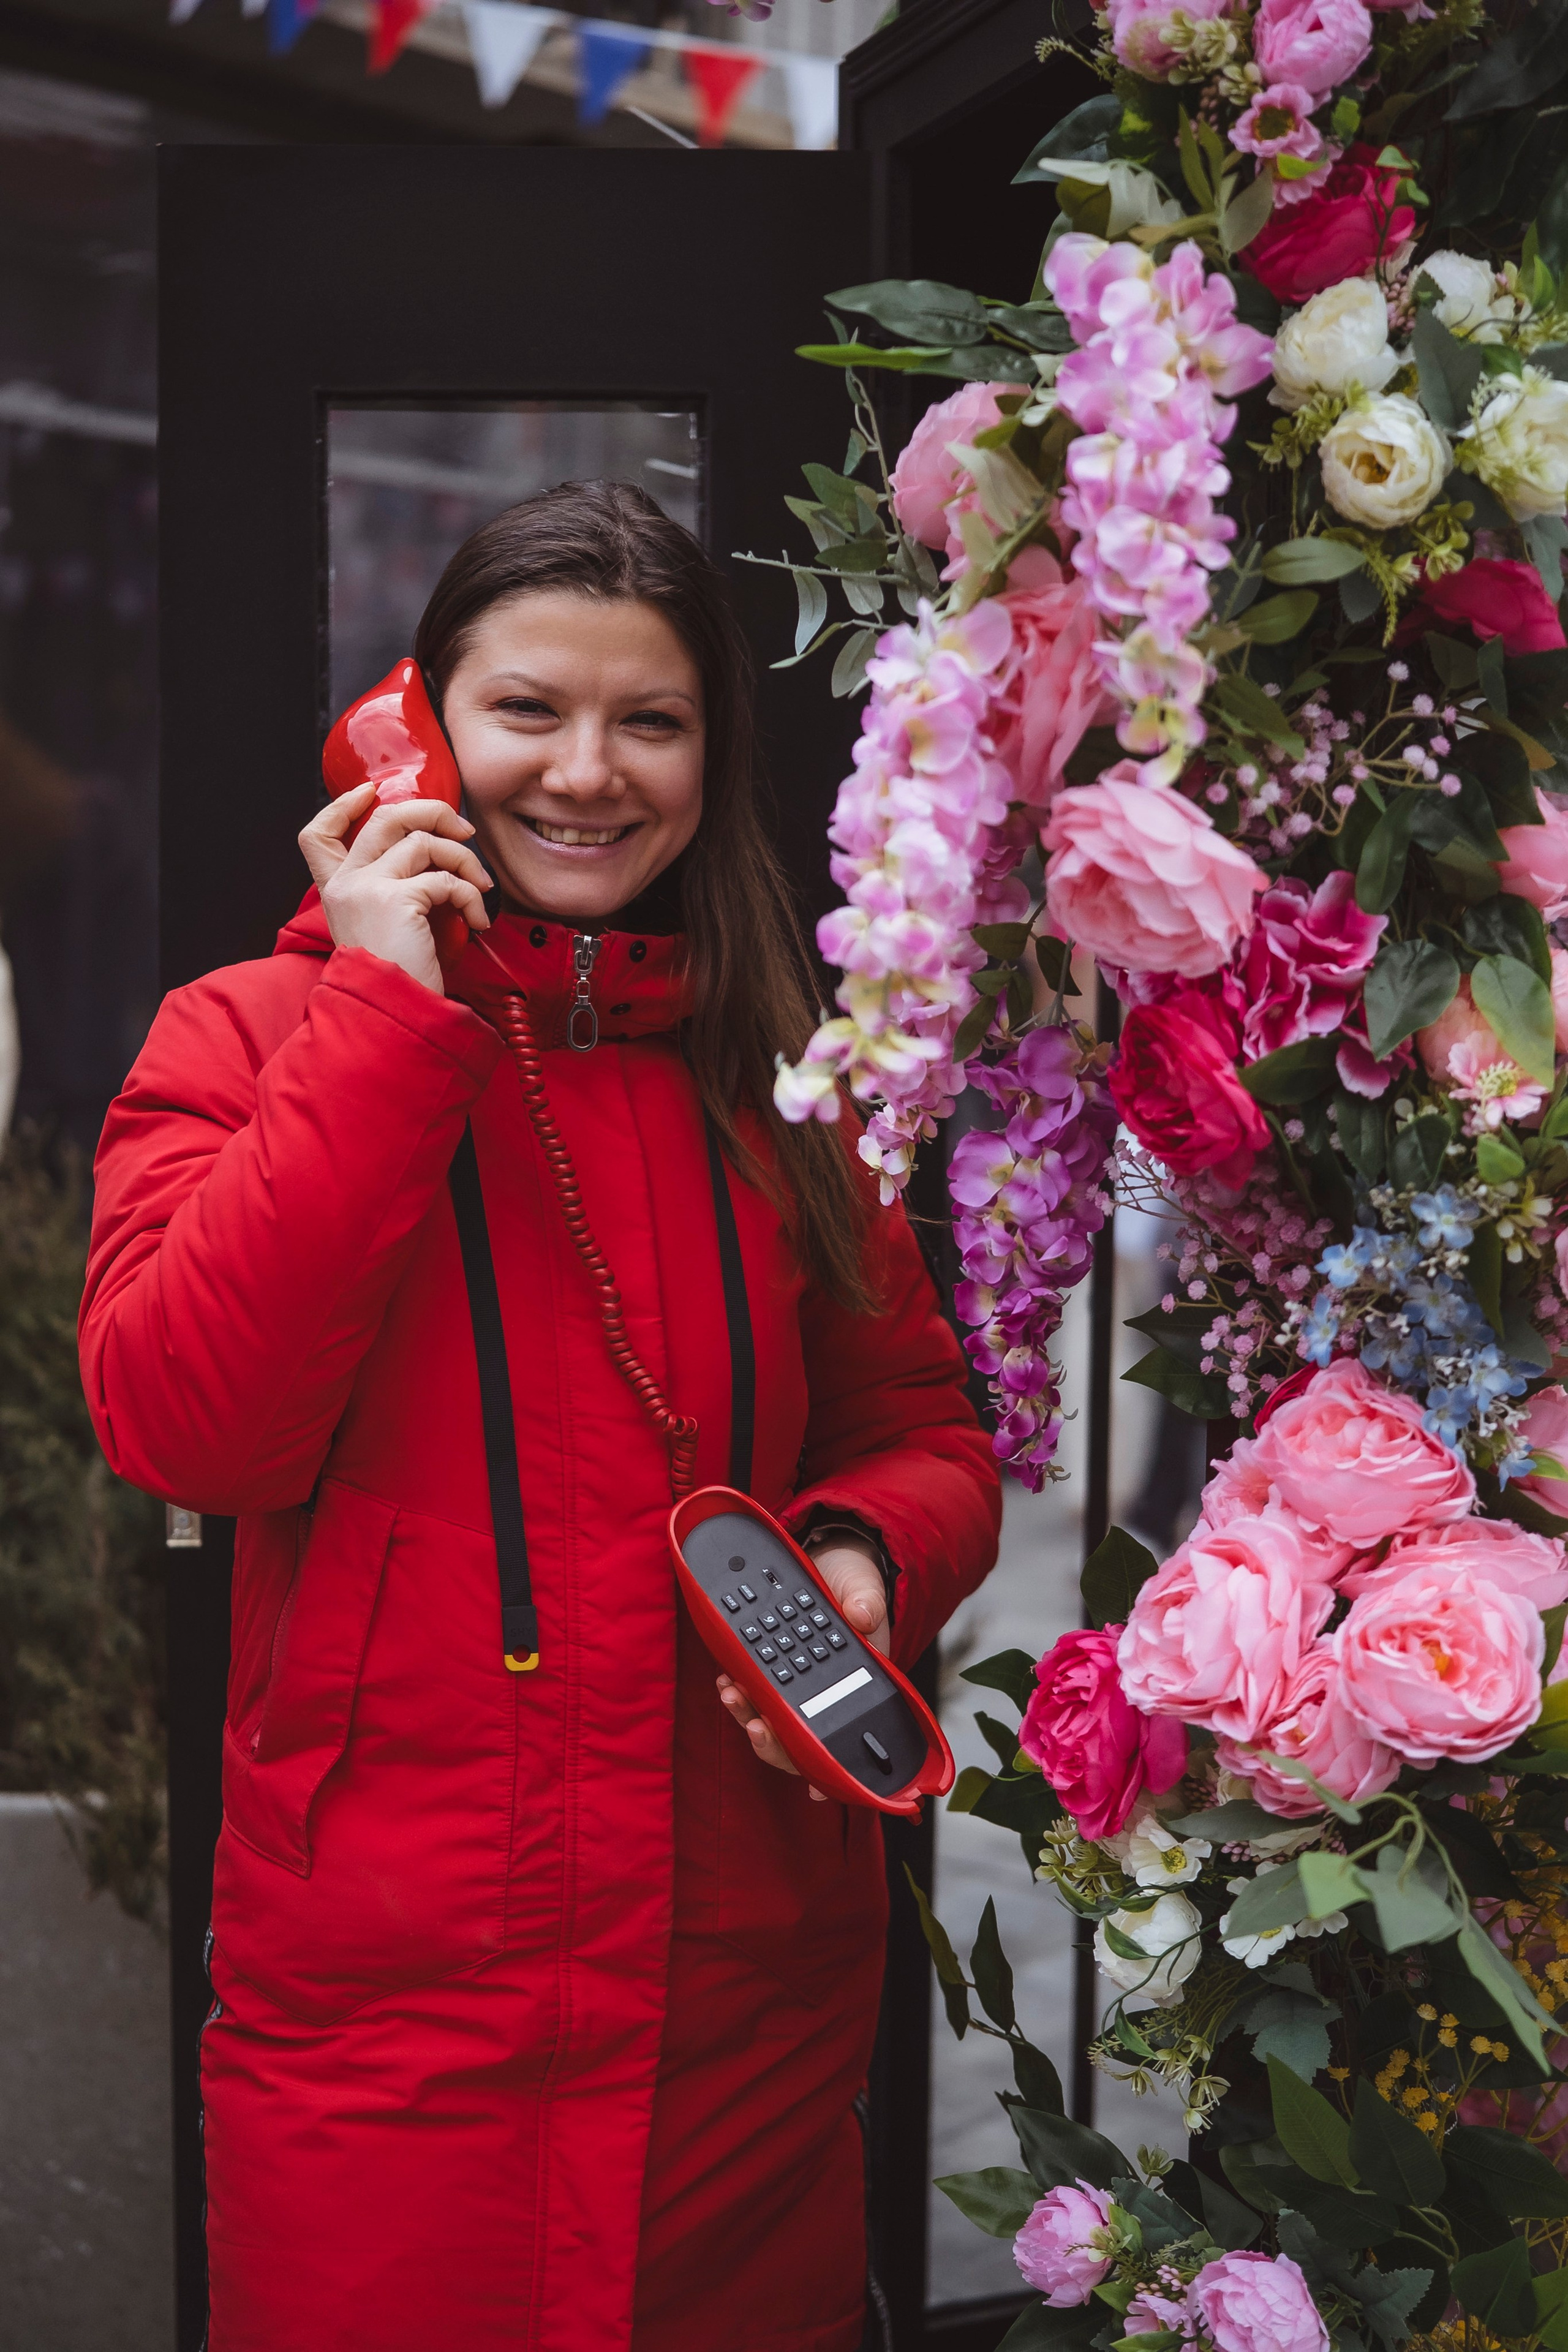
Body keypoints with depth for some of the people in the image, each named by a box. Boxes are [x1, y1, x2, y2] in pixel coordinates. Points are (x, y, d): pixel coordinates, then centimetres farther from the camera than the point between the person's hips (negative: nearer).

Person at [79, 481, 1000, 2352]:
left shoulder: (768, 1076, 8)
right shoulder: (253, 1035, -2)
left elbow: (925, 1432, 14)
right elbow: (182, 1427, -18)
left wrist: (865, 1556, -9)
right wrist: (394, 1012, -18)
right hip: (376, 2004, -3)